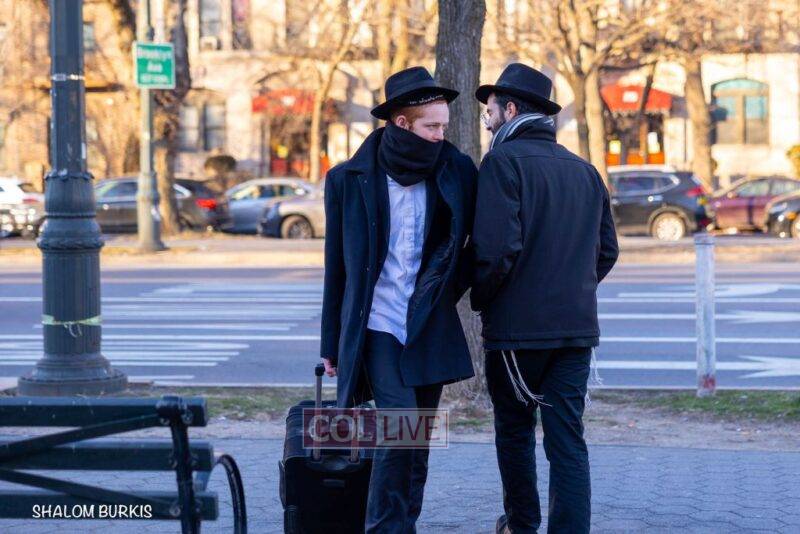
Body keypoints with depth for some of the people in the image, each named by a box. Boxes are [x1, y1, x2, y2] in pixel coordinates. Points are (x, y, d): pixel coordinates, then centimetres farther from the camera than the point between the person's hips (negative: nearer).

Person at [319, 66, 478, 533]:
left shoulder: (456, 173, 2)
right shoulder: (349, 179, -1)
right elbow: (336, 267, 5)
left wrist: (453, 286, 5)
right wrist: (333, 344, 7)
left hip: (431, 332, 3)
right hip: (376, 330, -3)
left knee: (415, 442, 8)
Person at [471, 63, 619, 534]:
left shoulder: (504, 161, -9)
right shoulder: (583, 170, 11)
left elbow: (497, 247, -19)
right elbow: (607, 249, 15)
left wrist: (479, 300, -3)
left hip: (517, 327, -5)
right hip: (577, 326, 5)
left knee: (515, 429, 14)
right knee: (568, 440, 3)